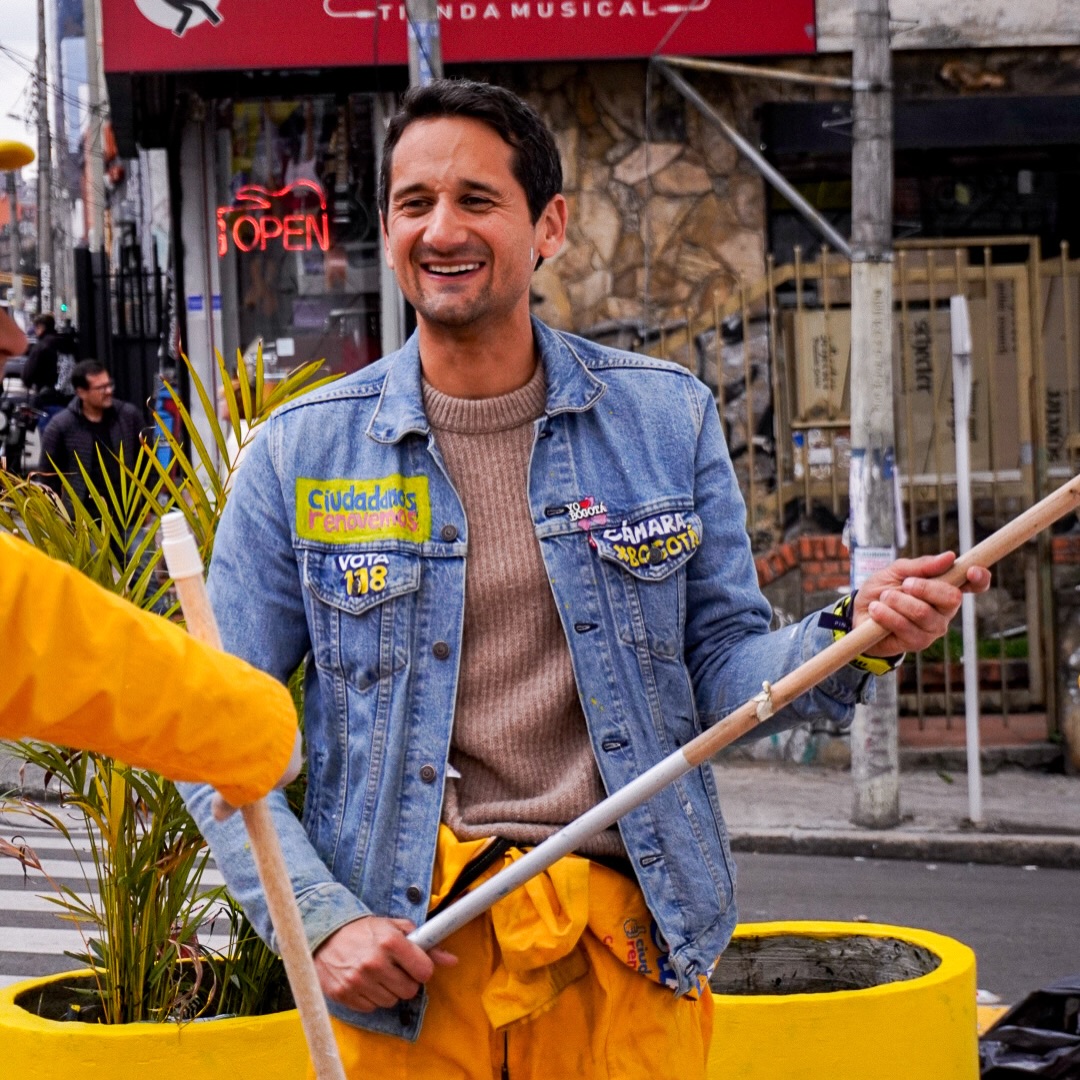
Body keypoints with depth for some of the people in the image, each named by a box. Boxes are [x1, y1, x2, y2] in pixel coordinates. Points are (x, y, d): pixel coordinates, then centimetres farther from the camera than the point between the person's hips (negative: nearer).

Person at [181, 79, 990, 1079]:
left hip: (627, 952, 1)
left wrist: (852, 642, -14)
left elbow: (722, 667, 6)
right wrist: (323, 922, -11)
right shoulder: (302, 454, 0)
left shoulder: (667, 415, 4)